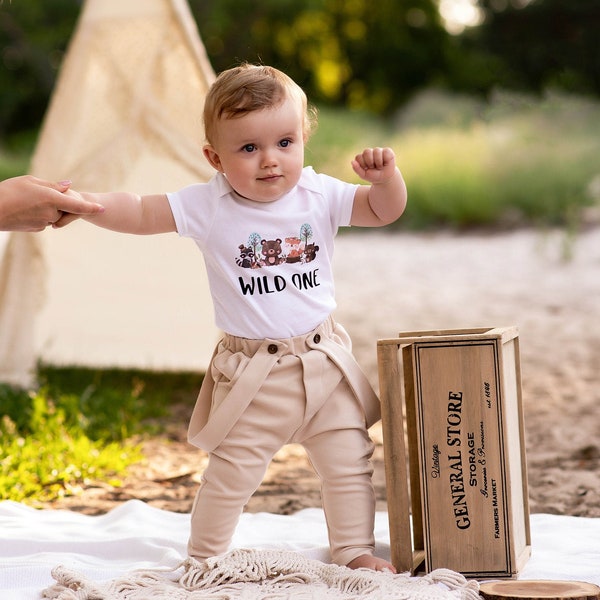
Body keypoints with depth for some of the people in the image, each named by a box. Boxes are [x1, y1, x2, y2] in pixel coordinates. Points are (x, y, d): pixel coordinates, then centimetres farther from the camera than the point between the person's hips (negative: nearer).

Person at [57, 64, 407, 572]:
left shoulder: (321, 196, -4)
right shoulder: (209, 206, -8)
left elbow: (384, 211, -2)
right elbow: (140, 213, -6)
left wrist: (385, 178, -23)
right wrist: (86, 202, -21)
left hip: (324, 362, 2)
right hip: (251, 373, -2)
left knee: (349, 462, 6)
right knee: (231, 472, 3)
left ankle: (355, 550, 22)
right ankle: (203, 558, 21)